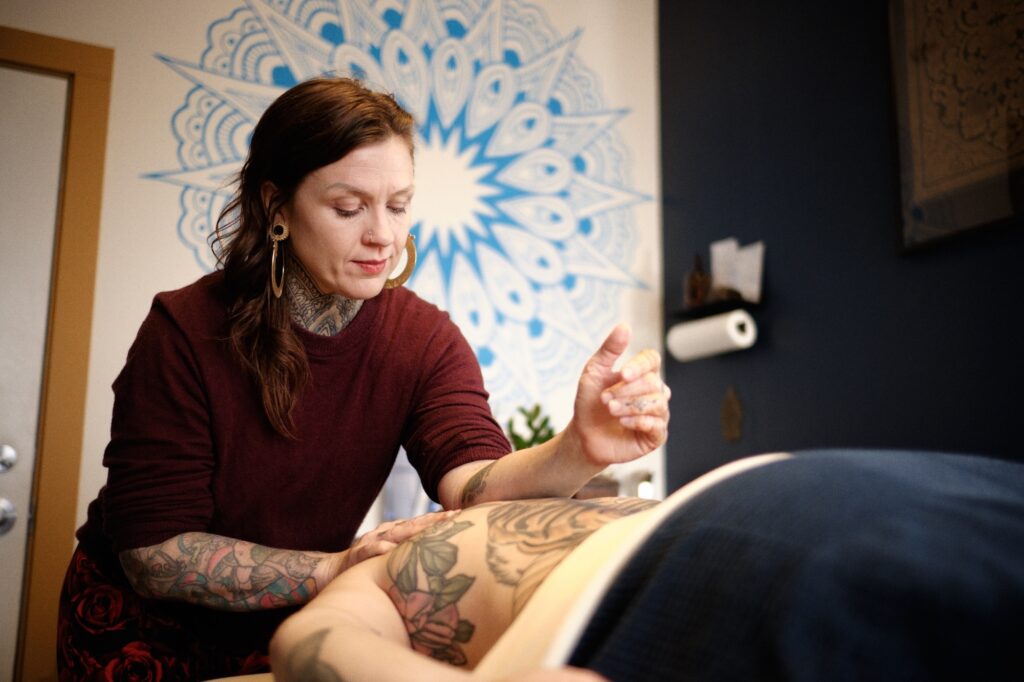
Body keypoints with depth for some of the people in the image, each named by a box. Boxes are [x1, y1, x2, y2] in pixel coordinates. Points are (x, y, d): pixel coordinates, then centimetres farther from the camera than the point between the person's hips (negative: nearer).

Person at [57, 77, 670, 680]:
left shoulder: (423, 340, -13)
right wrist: (334, 570, -34)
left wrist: (578, 452, -49)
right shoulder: (186, 333, -22)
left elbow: (474, 484, -29)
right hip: (145, 624, -2)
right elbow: (153, 552, -23)